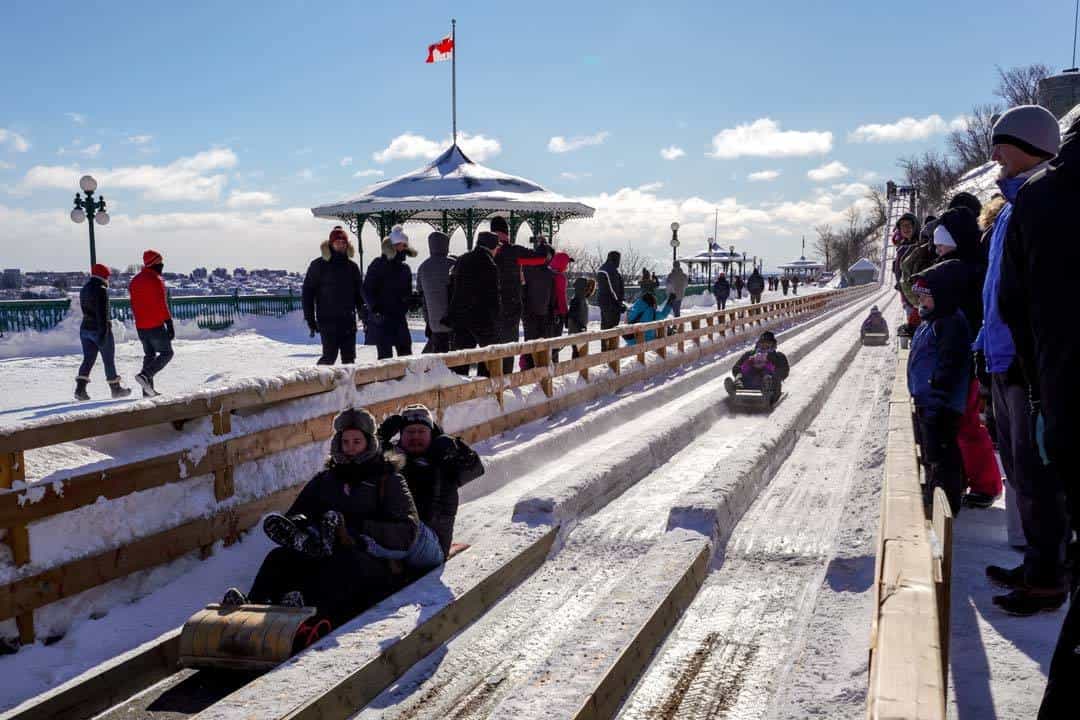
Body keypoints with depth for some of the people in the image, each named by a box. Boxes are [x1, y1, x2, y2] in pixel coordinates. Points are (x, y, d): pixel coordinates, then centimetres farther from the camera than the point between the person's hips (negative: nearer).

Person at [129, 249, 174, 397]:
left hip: (140, 326, 8)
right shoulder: (156, 280, -13)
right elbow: (162, 305, -17)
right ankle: (145, 375, -16)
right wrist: (170, 325, -15)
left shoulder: (135, 281, 12)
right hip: (156, 325, -8)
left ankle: (148, 389, 11)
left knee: (149, 355, 15)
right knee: (166, 353, 2)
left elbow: (133, 306, 17)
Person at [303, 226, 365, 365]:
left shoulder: (352, 266, 11)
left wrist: (363, 314, 6)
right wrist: (310, 318, -5)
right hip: (327, 320, -4)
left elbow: (359, 293, 16)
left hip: (348, 320, 4)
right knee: (330, 356, -9)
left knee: (349, 357, 4)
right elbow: (307, 292, 0)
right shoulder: (318, 265, -1)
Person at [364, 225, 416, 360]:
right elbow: (367, 290, -7)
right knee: (385, 354, -7)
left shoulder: (405, 268, 14)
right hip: (381, 317, -6)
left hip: (400, 317, 6)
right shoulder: (378, 265, -4)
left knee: (406, 352, 4)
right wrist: (375, 308, -18)